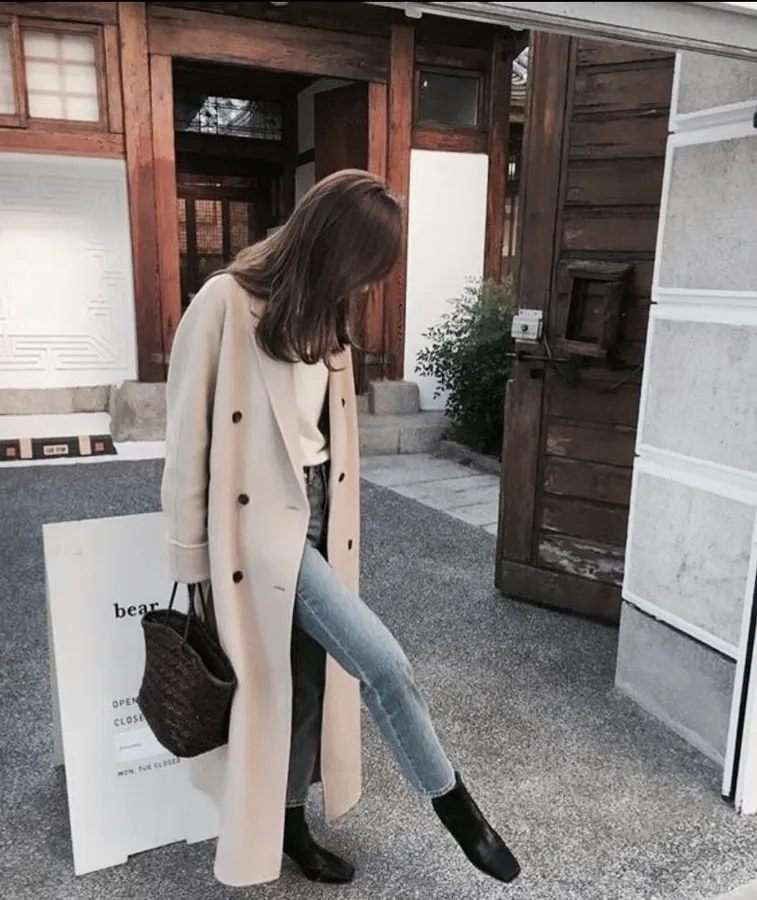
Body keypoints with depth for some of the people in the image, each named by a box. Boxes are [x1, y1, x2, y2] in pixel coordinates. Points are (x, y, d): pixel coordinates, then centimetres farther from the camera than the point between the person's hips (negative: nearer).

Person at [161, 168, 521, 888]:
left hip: (318, 515, 8)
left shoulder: (322, 312, 8)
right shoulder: (226, 305, -16)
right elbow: (188, 442, -13)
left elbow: (328, 427, 11)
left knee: (311, 677, 15)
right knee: (382, 663, -8)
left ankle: (291, 825, 36)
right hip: (265, 524, -7)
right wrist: (194, 563, -8)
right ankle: (452, 804, 16)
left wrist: (338, 524, 13)